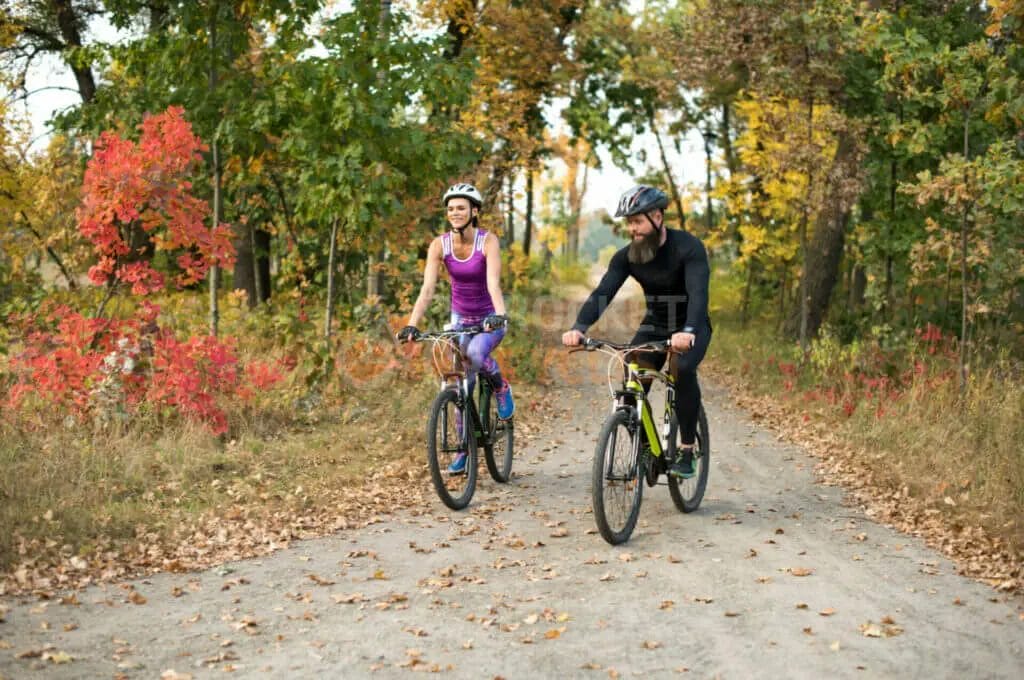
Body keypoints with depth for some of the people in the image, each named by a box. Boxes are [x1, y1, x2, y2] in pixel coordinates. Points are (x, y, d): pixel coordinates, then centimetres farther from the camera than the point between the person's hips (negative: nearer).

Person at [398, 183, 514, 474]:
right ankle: (465, 449, 18)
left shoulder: (488, 241, -20)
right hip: (461, 317, 3)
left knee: (476, 353, -34)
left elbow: (493, 283, -33)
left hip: (490, 317, -3)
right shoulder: (439, 245, -13)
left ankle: (501, 388, -2)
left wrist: (500, 315, -51)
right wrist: (412, 325, -34)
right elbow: (427, 289, -21)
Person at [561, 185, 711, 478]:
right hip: (655, 325, 4)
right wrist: (578, 328, -41)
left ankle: (687, 450, -20)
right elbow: (602, 293, -22)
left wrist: (688, 331, -57)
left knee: (682, 369, -32)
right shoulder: (627, 256, -12)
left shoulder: (688, 247, -24)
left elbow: (698, 293, -38)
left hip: (691, 326, -4)